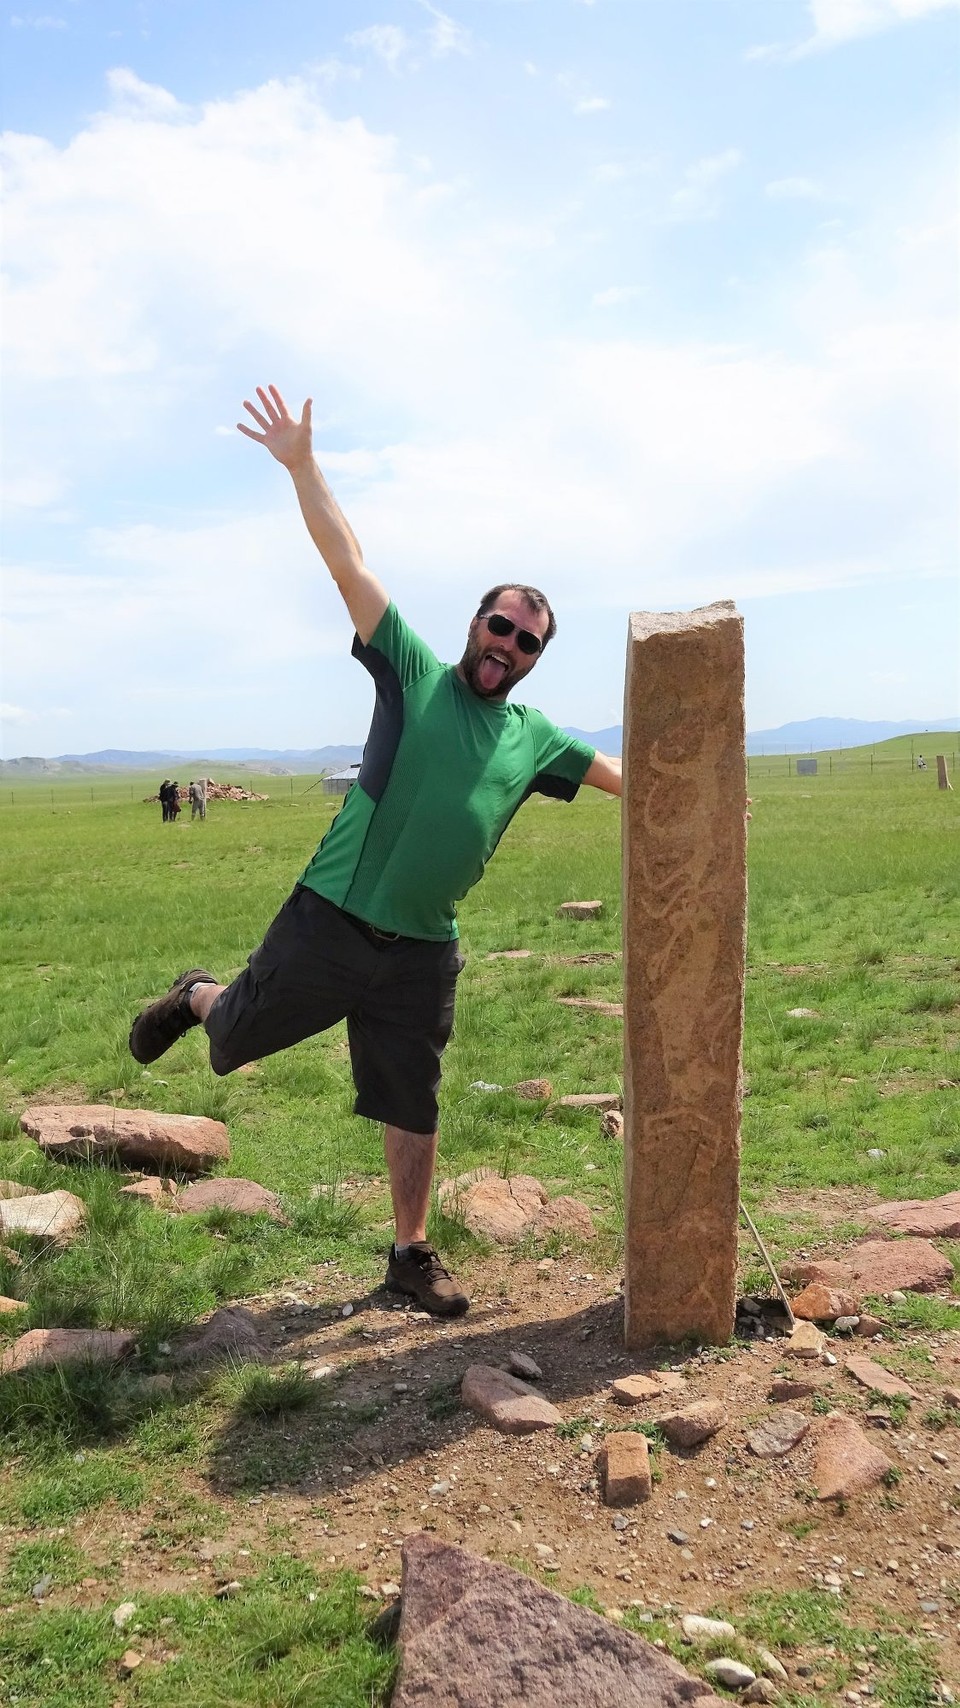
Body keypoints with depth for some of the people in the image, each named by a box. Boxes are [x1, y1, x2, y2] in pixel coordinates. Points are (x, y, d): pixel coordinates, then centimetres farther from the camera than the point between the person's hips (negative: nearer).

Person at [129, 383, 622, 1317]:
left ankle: (411, 1253, 29)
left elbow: (622, 775, 20)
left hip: (422, 951, 4)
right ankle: (195, 996, 47)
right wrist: (301, 464, -12)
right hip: (331, 917, -3)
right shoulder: (414, 673, -2)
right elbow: (350, 566, -8)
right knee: (238, 1031, 12)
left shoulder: (534, 739, 9)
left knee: (412, 1107, 12)